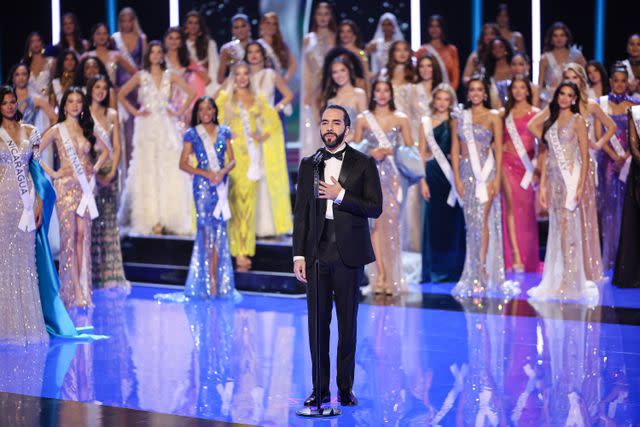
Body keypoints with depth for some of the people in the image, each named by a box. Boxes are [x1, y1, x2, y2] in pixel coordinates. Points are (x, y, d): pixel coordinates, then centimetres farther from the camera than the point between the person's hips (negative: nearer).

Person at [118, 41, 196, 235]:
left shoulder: (170, 76, 8)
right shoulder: (140, 76, 6)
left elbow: (191, 92, 8)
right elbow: (121, 95, 9)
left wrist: (179, 112, 2)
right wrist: (135, 111, 1)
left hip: (166, 126, 1)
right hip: (147, 126, -1)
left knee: (169, 170, -5)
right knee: (147, 170, -3)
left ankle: (168, 217, -1)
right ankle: (151, 218, -3)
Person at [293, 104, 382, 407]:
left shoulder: (363, 164, 2)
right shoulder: (308, 165, 10)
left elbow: (375, 208, -4)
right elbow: (301, 212, 8)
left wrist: (341, 196, -14)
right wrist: (298, 255, 2)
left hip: (348, 254, -2)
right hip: (316, 253, 2)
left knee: (348, 323, 3)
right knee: (317, 322, 3)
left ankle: (345, 388, 10)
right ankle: (320, 389, 9)